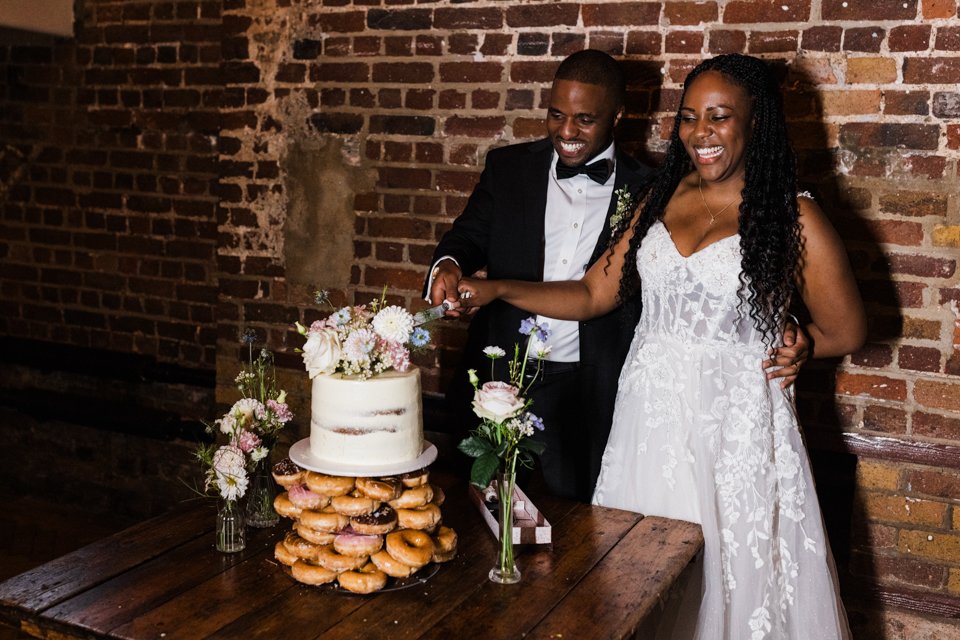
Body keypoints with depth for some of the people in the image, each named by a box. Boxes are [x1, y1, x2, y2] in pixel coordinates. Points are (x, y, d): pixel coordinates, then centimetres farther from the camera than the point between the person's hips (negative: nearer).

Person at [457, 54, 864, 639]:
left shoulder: (791, 218, -6)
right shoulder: (661, 198, 8)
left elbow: (845, 333, 1)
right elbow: (593, 295, 7)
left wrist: (753, 343, 3)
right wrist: (496, 290, -3)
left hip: (734, 423, -4)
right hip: (649, 417, 4)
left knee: (733, 576, 5)